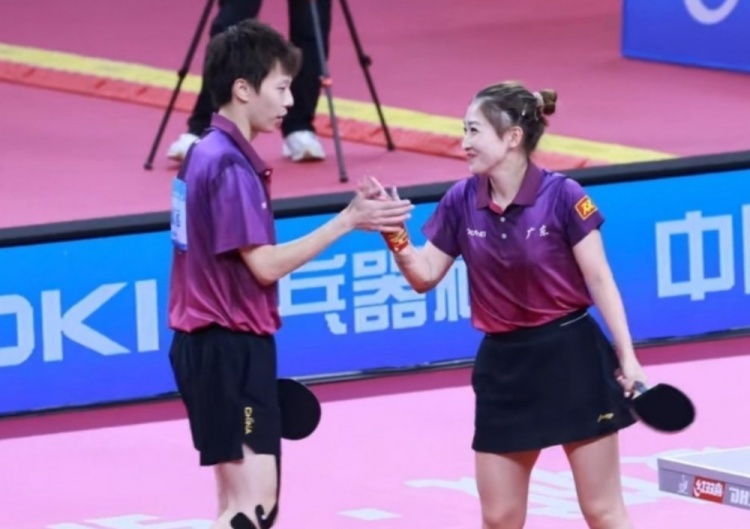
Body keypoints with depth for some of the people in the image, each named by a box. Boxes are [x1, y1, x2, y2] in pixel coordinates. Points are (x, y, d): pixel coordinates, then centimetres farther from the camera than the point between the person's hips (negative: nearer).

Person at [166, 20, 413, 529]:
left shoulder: (207, 153, 13)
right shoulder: (230, 165, -18)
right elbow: (265, 265, -21)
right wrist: (349, 220, -19)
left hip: (211, 343, 11)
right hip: (229, 349, -11)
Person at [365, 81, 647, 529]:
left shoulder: (562, 196, -13)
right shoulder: (461, 201, 0)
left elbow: (600, 280, -7)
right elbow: (424, 276, 8)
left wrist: (626, 356, -9)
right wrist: (394, 231, -10)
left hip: (571, 356, -4)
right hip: (504, 365, 4)